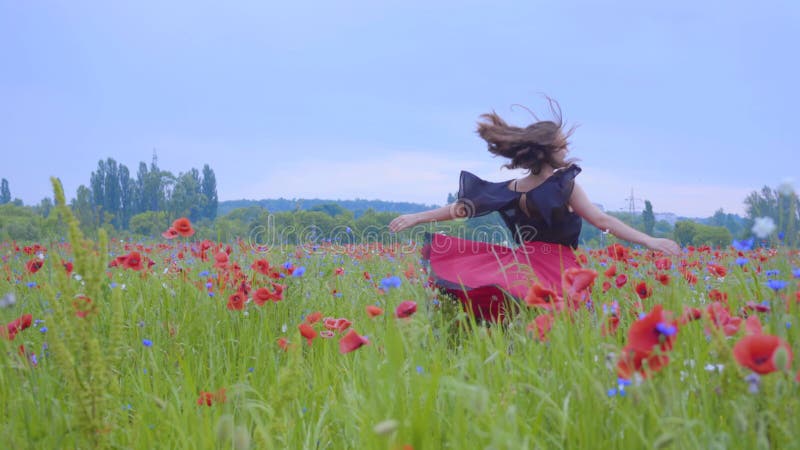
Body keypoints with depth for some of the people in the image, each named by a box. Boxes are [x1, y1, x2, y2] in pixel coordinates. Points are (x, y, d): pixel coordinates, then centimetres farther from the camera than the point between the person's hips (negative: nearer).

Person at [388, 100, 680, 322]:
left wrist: (416, 218, 13)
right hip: (556, 272, -4)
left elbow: (463, 207, 5)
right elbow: (603, 221, -14)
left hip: (519, 267, 4)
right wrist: (649, 241, -12)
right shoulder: (565, 185, -11)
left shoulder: (511, 191, 1)